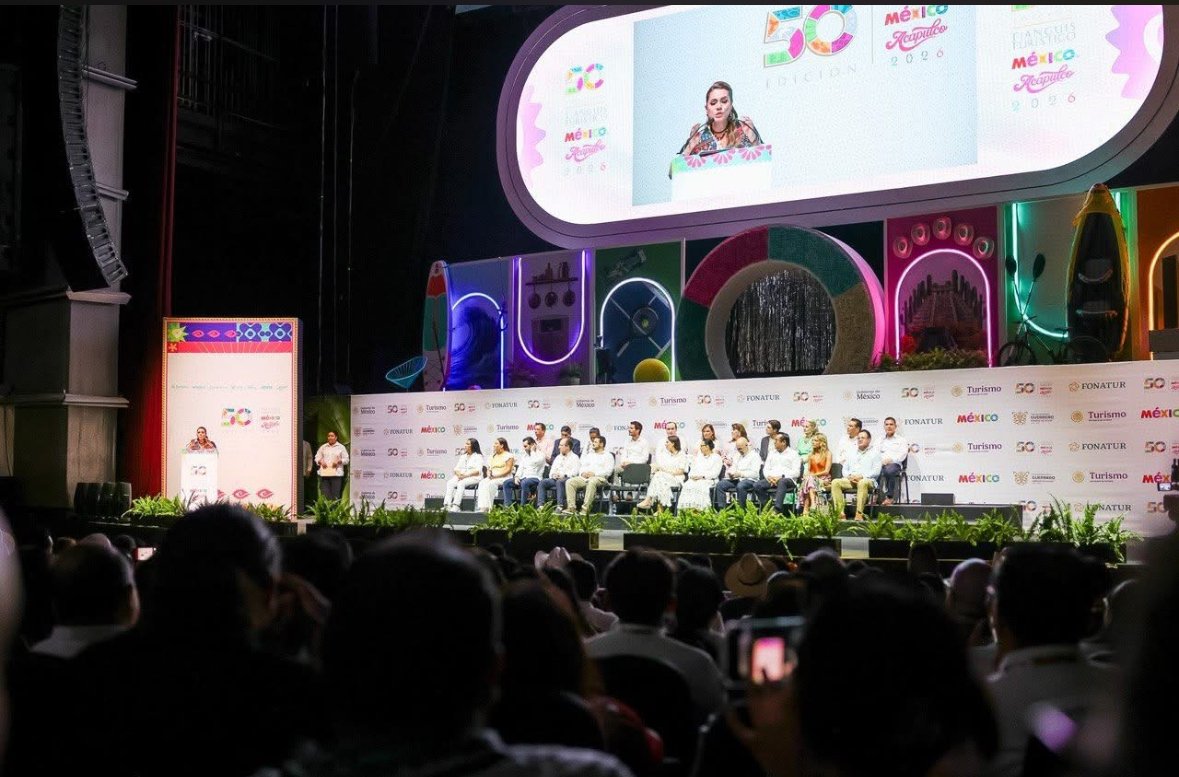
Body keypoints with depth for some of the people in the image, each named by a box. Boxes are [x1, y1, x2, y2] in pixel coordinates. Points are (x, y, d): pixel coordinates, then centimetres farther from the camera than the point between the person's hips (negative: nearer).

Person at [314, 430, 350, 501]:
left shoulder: (341, 447, 9)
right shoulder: (323, 447, 17)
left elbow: (346, 459, 6)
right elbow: (317, 458, 16)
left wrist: (338, 461, -12)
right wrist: (321, 462, -5)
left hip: (336, 474, -2)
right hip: (324, 473, 2)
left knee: (335, 495, -6)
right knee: (325, 494, -3)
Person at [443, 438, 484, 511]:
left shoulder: (478, 456, 4)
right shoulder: (463, 456, 24)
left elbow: (478, 470, -9)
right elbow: (456, 468, 18)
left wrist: (466, 475, -19)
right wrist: (458, 473, -7)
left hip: (474, 478, -6)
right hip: (461, 477, 6)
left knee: (461, 483, -35)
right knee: (450, 483, -24)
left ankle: (456, 506, -43)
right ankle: (447, 504, -37)